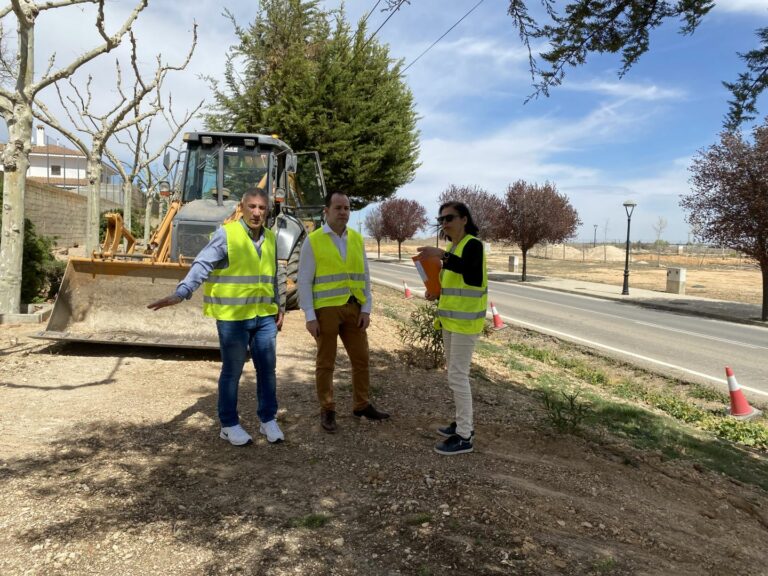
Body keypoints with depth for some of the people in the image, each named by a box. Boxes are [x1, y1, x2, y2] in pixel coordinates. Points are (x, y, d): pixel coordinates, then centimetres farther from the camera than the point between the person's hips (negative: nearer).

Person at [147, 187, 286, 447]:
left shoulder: (269, 237, 10)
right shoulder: (226, 234, -10)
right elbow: (202, 266, -19)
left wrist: (279, 306, 18)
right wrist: (180, 293, -32)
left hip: (264, 316, 6)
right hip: (233, 317, -6)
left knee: (267, 368, 11)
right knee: (232, 371, 6)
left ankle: (268, 420, 26)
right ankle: (229, 424, 21)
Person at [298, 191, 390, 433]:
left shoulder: (357, 239, 7)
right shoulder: (313, 241, -5)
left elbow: (365, 276, 10)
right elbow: (304, 281, -6)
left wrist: (366, 309, 3)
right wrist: (310, 316, -11)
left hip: (353, 308, 4)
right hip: (326, 309, -4)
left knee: (361, 358, 10)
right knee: (325, 362, 6)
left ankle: (362, 406, 26)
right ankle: (327, 411, 19)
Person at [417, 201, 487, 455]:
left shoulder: (473, 245, -13)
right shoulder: (454, 248, 15)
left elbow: (469, 272, -34)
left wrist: (441, 255, -47)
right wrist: (439, 294, 5)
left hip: (466, 320, -10)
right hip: (452, 319, 10)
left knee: (458, 375, -8)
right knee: (455, 372, 16)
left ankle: (464, 437, 0)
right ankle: (463, 423, 28)